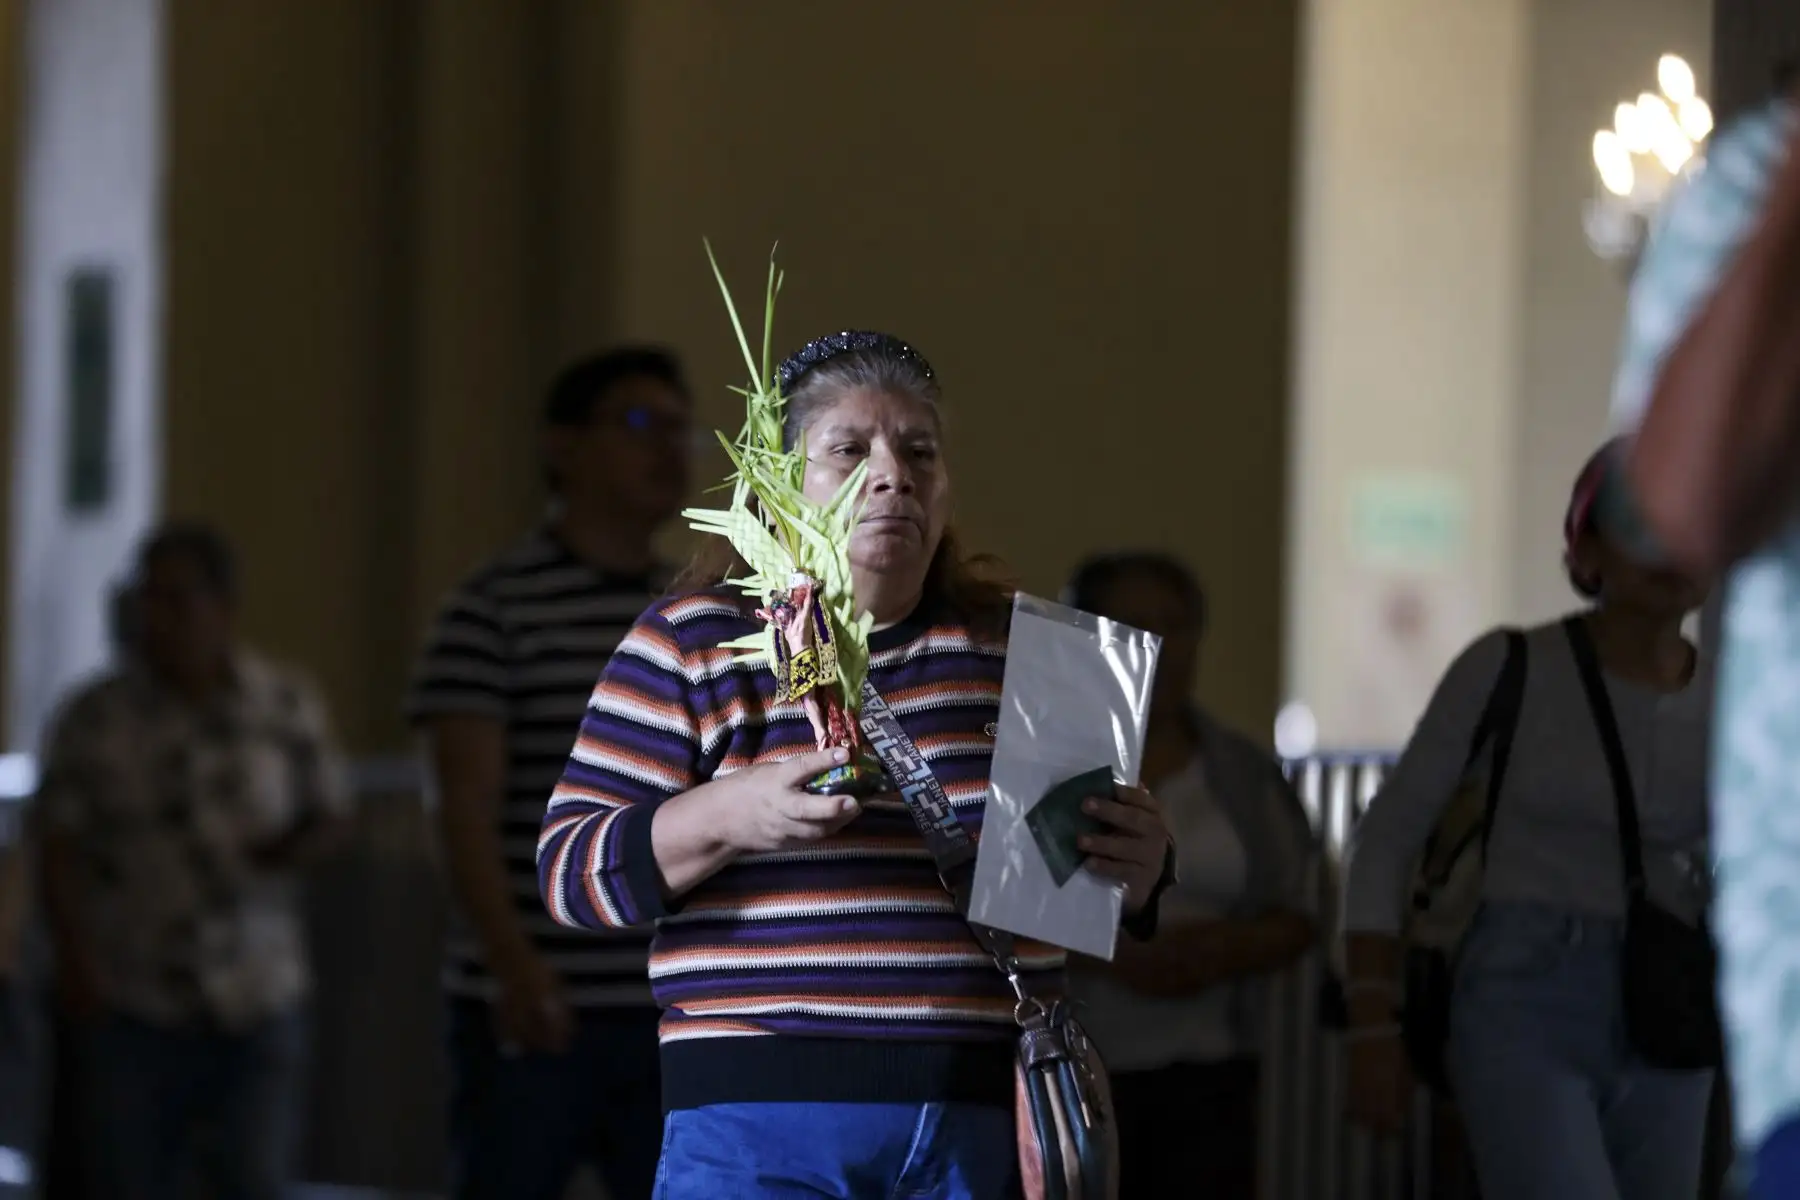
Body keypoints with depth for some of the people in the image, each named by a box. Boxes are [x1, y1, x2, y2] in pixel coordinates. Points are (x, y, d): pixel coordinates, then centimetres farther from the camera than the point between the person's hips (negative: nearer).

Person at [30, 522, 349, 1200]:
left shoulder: (289, 708, 3)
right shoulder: (93, 719, -1)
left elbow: (328, 814, 10)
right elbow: (59, 848, -3)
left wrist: (297, 846, -13)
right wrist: (73, 963, -13)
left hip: (259, 1004, 1)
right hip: (129, 1009, -1)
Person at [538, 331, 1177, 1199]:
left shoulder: (1018, 647, 13)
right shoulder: (691, 646, 4)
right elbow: (570, 868, -2)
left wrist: (1136, 866, -6)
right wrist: (726, 817, -20)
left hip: (985, 1126, 3)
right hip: (763, 1127, -3)